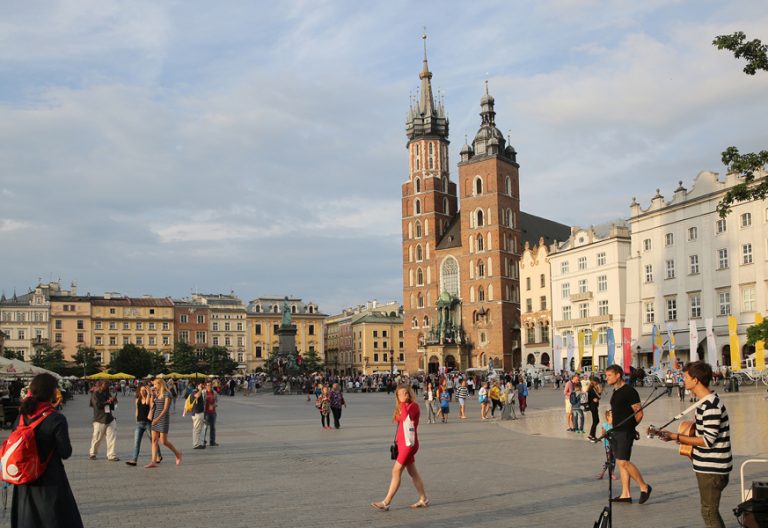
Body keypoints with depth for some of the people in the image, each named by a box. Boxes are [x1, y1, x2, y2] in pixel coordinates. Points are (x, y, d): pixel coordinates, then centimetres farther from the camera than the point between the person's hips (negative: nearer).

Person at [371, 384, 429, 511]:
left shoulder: (414, 406, -12)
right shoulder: (401, 408, 15)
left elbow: (406, 417, -28)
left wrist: (404, 403, -20)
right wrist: (397, 441, 14)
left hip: (409, 443, -10)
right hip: (402, 443, 10)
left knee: (396, 471, -9)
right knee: (412, 472, 14)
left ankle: (386, 503, -7)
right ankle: (423, 499, 23)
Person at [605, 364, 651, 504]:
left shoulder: (629, 391, -14)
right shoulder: (615, 391, 13)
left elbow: (639, 413, -14)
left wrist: (630, 427, -3)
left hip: (625, 432, -9)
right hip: (616, 431, 9)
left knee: (623, 462, -11)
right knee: (621, 462, 9)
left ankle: (644, 487, 5)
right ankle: (625, 494, 13)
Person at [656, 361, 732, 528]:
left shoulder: (711, 405, -22)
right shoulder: (706, 402, 9)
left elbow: (708, 440, -23)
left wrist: (675, 437, -21)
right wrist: (682, 438, 9)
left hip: (711, 469, -10)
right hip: (708, 466, 10)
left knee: (709, 512, -2)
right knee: (711, 510, 19)